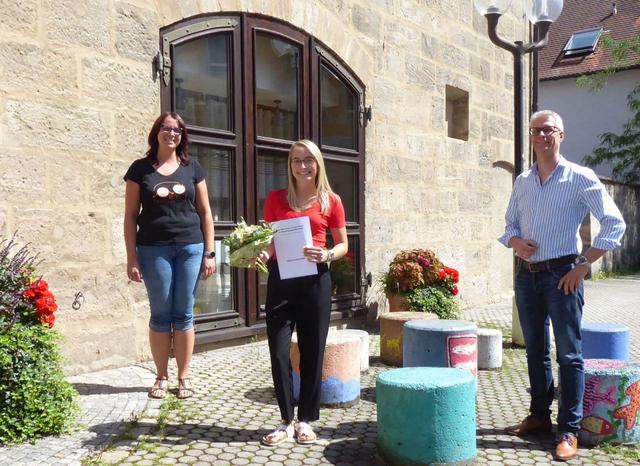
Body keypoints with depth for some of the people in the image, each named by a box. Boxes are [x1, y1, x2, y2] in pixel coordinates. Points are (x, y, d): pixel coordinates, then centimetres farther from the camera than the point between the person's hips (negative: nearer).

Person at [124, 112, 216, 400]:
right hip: (154, 249, -1)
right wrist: (132, 257, -3)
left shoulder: (192, 168, 8)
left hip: (190, 248, 1)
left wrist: (209, 252, 3)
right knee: (160, 315, 5)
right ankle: (161, 377, 18)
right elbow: (131, 215, 3)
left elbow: (205, 211, 9)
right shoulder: (141, 169, 3)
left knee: (183, 314, 6)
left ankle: (184, 377, 16)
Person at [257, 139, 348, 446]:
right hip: (281, 279, 1)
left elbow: (343, 245, 8)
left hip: (314, 280, -1)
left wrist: (327, 255, -13)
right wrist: (263, 254, -8)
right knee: (278, 351, -1)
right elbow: (269, 240, 14)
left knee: (312, 351, 5)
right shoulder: (276, 199, 7)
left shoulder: (331, 201, 3)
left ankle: (305, 420, 19)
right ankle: (286, 421, 14)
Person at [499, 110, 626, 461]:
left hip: (561, 274, -5)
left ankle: (569, 431, 5)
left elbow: (614, 224, -7)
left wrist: (583, 265, -12)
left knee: (568, 354, -2)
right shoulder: (522, 182, 10)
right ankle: (539, 416, 27)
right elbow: (511, 224, 18)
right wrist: (515, 242, -6)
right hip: (526, 274, 6)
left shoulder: (580, 178, -5)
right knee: (535, 350, 14)